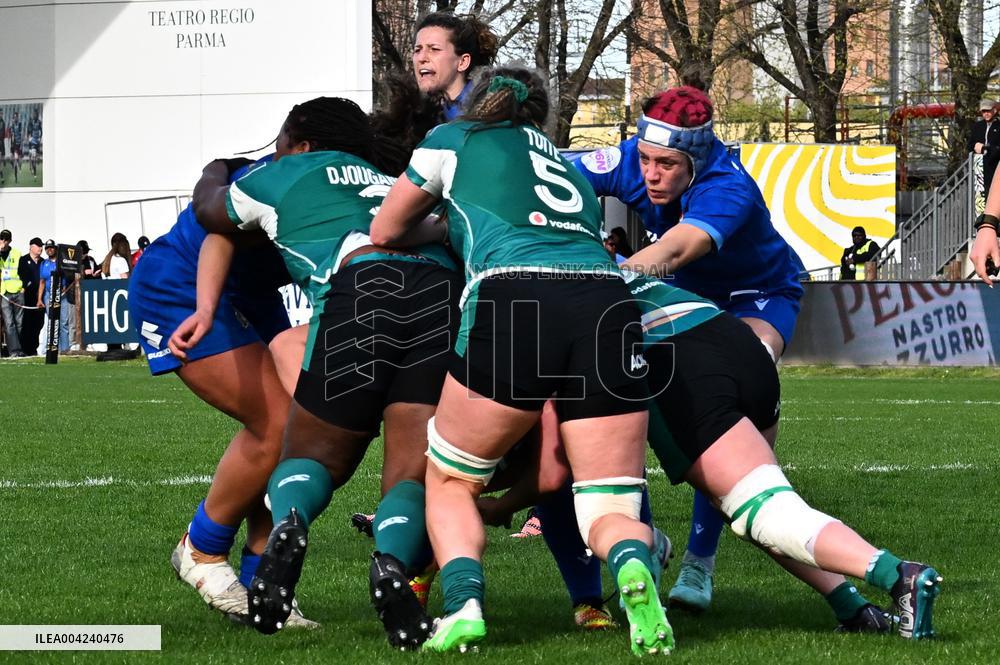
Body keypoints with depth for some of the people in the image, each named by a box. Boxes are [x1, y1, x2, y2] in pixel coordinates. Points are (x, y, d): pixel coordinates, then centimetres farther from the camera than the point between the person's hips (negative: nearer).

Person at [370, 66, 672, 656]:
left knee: (449, 480, 17)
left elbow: (385, 233, 32)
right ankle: (633, 566, -30)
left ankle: (463, 603, -9)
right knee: (611, 512, 5)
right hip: (607, 306, 3)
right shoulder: (571, 171, 35)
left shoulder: (454, 139, 24)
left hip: (513, 303, -3)